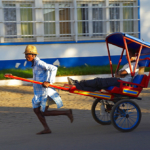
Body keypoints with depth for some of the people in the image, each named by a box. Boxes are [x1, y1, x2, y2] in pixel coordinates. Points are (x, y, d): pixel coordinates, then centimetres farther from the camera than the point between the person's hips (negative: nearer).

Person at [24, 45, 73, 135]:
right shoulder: (35, 64, 12)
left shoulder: (39, 63, -18)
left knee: (44, 113, -6)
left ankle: (67, 112, 0)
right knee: (36, 110, 9)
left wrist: (48, 82, -27)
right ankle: (47, 129, 13)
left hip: (44, 91, -10)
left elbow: (53, 68, -25)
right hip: (39, 92, 10)